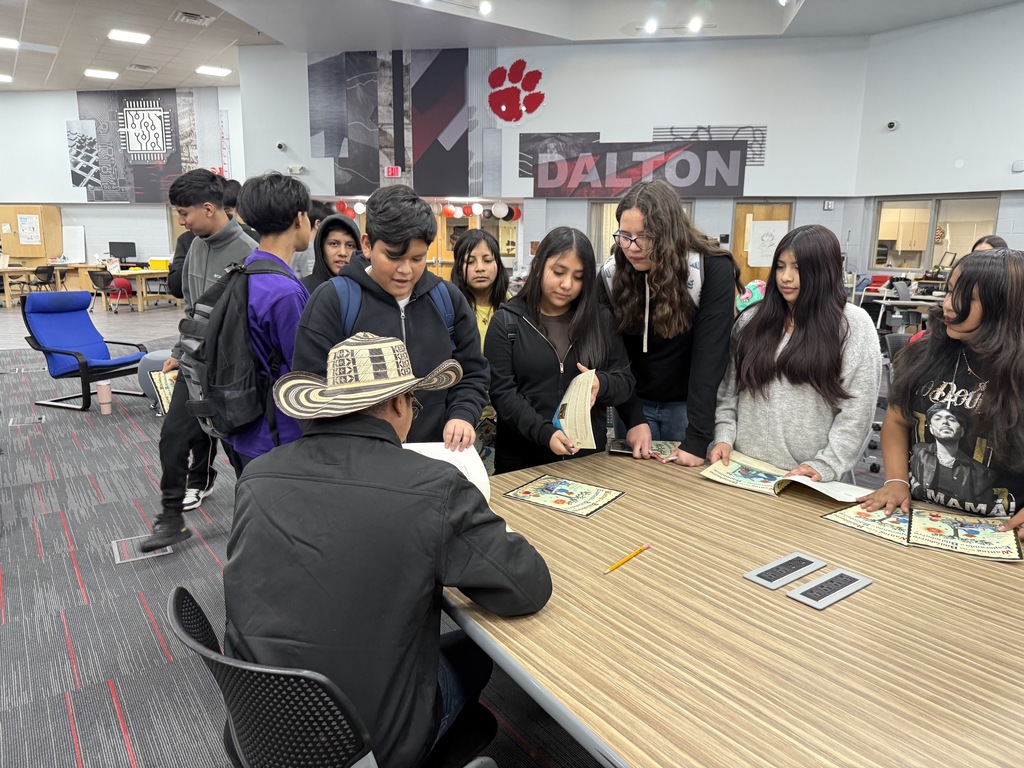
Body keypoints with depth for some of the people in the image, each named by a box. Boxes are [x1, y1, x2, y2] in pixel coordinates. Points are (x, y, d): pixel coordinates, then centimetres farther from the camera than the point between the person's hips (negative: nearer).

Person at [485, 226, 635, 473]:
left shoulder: (601, 320, 4)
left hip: (588, 455, 2)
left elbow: (626, 381, 5)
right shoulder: (507, 322, -3)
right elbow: (502, 392, -10)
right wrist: (543, 432, -24)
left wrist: (601, 384, -18)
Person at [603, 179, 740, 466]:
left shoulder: (712, 269, -19)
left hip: (689, 405, -2)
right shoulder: (612, 275, -9)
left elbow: (710, 356, -23)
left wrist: (697, 438, -28)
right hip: (634, 404, 3)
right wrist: (632, 418, -17)